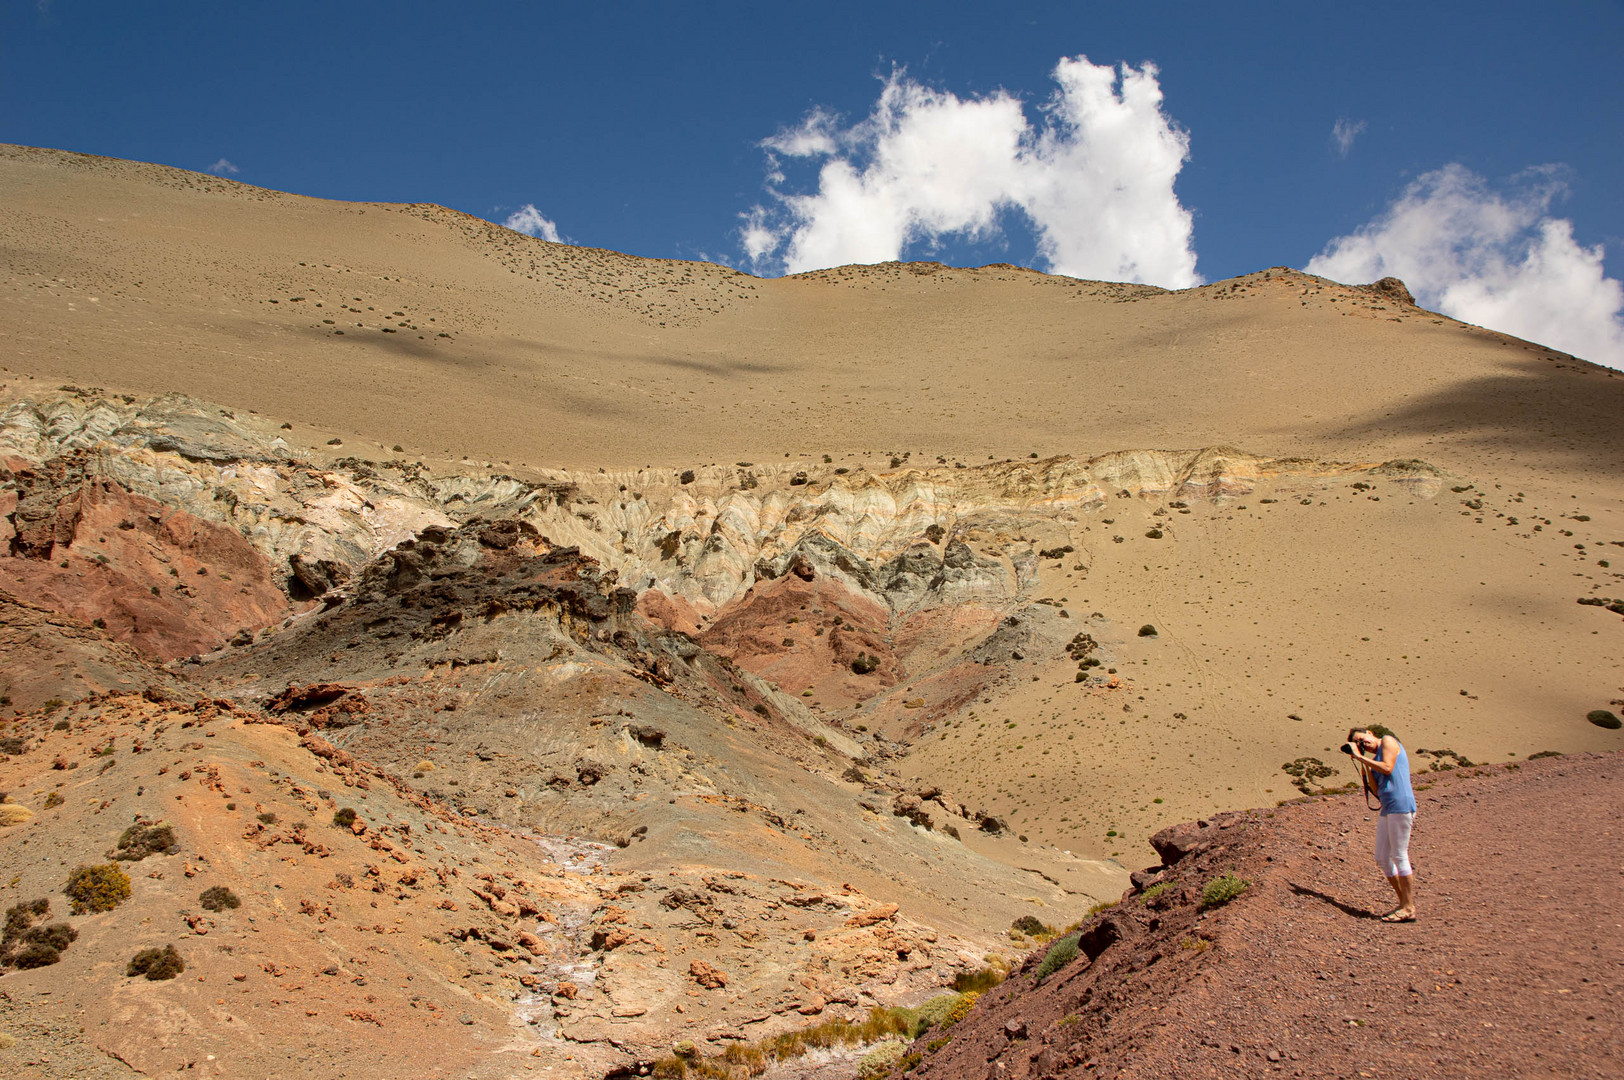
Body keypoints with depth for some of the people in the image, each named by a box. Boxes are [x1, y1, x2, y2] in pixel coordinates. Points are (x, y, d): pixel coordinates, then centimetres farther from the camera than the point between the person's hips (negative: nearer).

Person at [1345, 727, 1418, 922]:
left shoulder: (1388, 741, 2)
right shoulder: (1374, 759, 22)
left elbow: (1387, 768, -14)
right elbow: (1377, 790, 13)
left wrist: (1360, 758, -7)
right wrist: (1364, 766, 8)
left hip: (1401, 805, -9)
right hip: (1388, 809, 9)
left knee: (1399, 856, -7)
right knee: (1382, 858, 9)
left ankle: (1409, 909, -3)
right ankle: (1403, 903, 16)